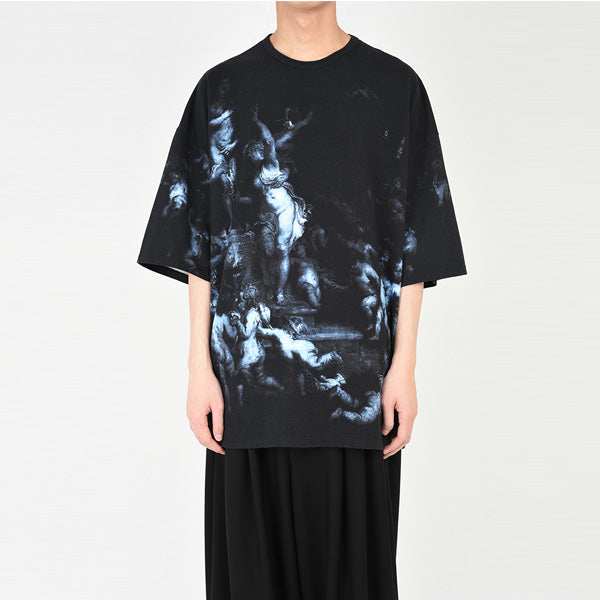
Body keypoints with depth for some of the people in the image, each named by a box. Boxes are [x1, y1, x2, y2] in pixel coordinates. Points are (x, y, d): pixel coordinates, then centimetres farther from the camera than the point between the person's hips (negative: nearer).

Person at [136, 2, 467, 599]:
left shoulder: (394, 86, 5)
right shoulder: (222, 91, 7)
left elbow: (413, 243, 3)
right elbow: (198, 247, 5)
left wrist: (405, 365, -2)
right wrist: (199, 366, -1)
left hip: (355, 367, 0)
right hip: (249, 369, 1)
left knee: (352, 549, 7)